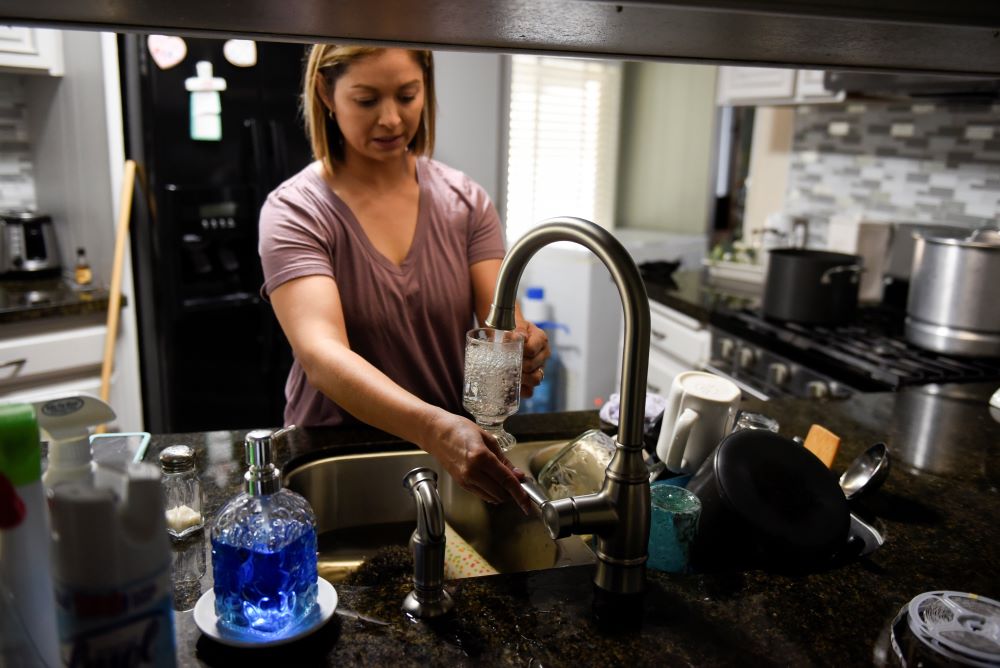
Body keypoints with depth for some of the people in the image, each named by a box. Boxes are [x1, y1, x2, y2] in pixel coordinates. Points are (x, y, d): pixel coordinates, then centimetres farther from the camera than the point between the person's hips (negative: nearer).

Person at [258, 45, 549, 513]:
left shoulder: (466, 201, 2)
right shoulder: (293, 212, -10)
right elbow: (321, 354, -24)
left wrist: (521, 351, -30)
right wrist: (435, 427, -41)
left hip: (457, 448, 4)